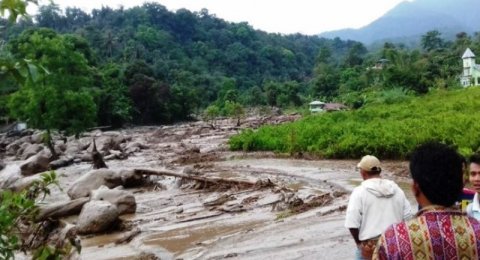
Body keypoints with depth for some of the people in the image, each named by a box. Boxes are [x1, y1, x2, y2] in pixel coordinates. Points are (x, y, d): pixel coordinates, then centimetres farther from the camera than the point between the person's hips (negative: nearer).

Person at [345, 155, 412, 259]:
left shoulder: (359, 192, -13)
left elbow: (352, 223, -18)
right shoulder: (396, 189, 3)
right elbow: (407, 217, 5)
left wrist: (358, 242, -2)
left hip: (369, 248, -4)